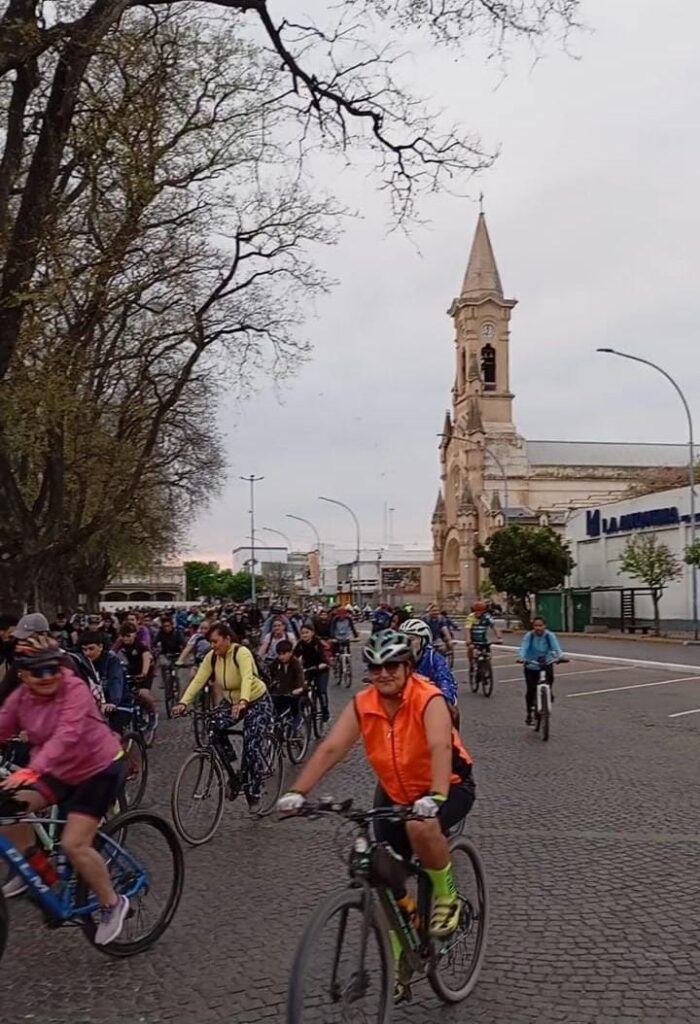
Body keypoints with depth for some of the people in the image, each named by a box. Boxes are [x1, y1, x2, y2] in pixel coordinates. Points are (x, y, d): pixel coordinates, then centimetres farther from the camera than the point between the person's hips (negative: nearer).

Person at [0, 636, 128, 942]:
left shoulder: (74, 690, -26)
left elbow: (66, 736, -39)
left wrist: (30, 771, -51)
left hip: (101, 769, -6)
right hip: (62, 770, 7)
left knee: (73, 845, -14)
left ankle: (112, 904, 7)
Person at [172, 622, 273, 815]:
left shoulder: (241, 653, -27)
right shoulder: (211, 657, -9)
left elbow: (247, 678, -43)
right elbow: (198, 680, -19)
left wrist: (243, 702, -59)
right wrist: (184, 703, -33)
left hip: (257, 702, -6)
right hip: (232, 703, 6)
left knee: (252, 748, -16)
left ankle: (255, 796, -1)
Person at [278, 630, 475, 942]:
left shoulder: (428, 699, -25)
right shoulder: (361, 705, -13)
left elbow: (440, 747, -40)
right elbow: (330, 749, -20)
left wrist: (435, 797, -56)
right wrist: (297, 792, -32)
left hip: (448, 787, -5)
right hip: (394, 792, 5)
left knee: (421, 827, -36)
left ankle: (447, 898, -7)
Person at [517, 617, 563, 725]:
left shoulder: (550, 636, -10)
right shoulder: (529, 636, -12)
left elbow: (557, 647, -20)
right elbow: (523, 648, -23)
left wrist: (558, 657, -41)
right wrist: (522, 658, -43)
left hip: (546, 663, 0)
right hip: (531, 665, 0)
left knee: (549, 676, -32)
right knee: (530, 690, -2)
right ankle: (529, 714, 14)